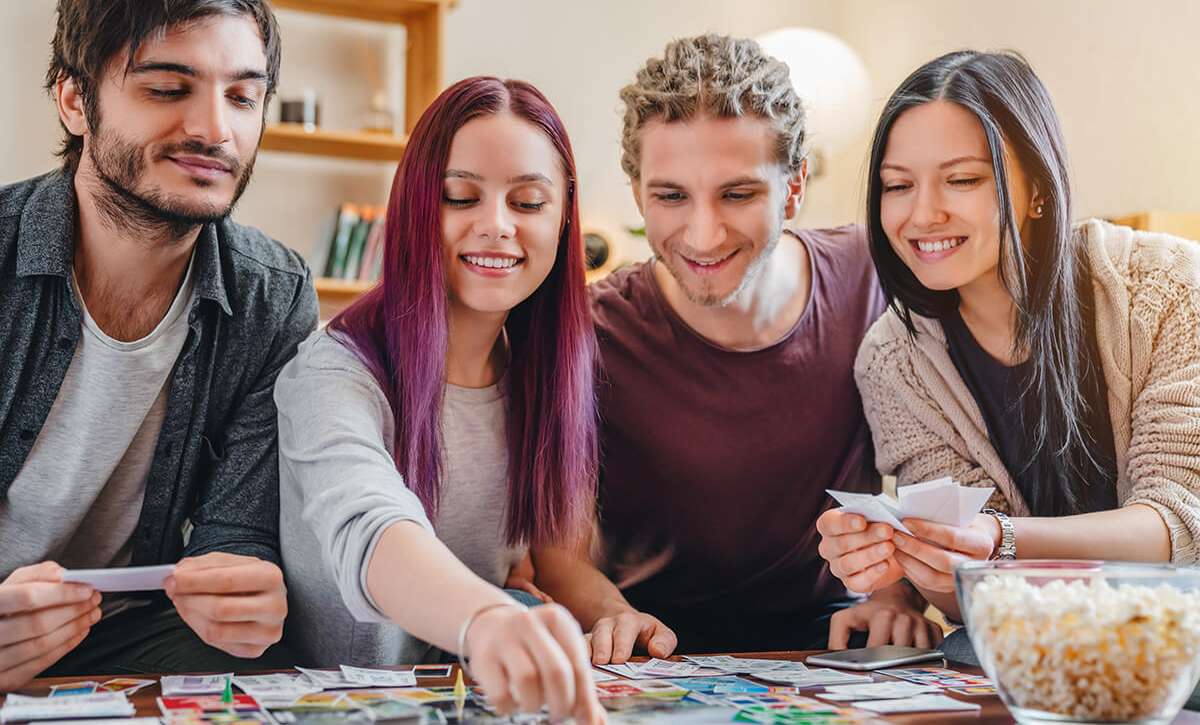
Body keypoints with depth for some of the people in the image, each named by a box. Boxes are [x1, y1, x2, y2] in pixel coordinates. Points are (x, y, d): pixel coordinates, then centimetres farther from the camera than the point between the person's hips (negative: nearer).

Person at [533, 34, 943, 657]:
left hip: (829, 625, 2)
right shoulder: (591, 337, -13)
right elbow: (562, 555, -8)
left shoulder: (869, 277, -6)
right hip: (661, 637, -2)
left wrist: (899, 590, -13)